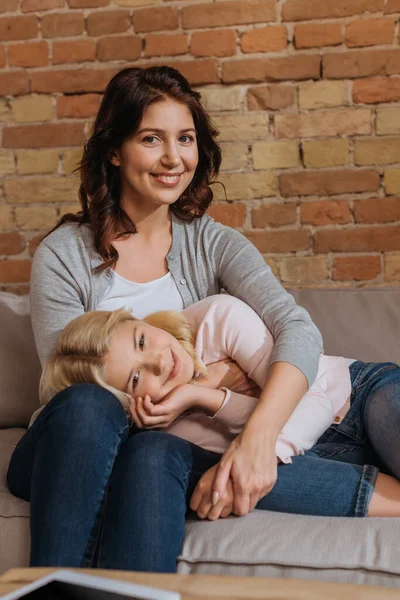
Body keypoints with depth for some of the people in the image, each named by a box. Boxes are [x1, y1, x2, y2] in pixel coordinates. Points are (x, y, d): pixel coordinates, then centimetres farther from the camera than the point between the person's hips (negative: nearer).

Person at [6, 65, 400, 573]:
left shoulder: (214, 245, 5)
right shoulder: (63, 256, -2)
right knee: (88, 404, -34)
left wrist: (258, 434, -32)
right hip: (68, 456, -1)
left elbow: (299, 330, -12)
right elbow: (76, 395, -10)